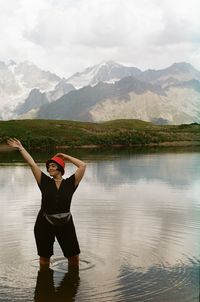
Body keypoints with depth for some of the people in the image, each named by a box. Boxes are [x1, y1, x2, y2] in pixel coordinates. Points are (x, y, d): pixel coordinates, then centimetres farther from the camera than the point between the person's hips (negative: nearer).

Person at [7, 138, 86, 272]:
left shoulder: (70, 183, -3)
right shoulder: (45, 182, -1)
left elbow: (83, 165, -9)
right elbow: (32, 163, -1)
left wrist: (66, 157, -3)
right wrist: (21, 148, 0)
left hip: (65, 224, 0)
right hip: (45, 225, 1)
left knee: (74, 256, 5)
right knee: (44, 257, 13)